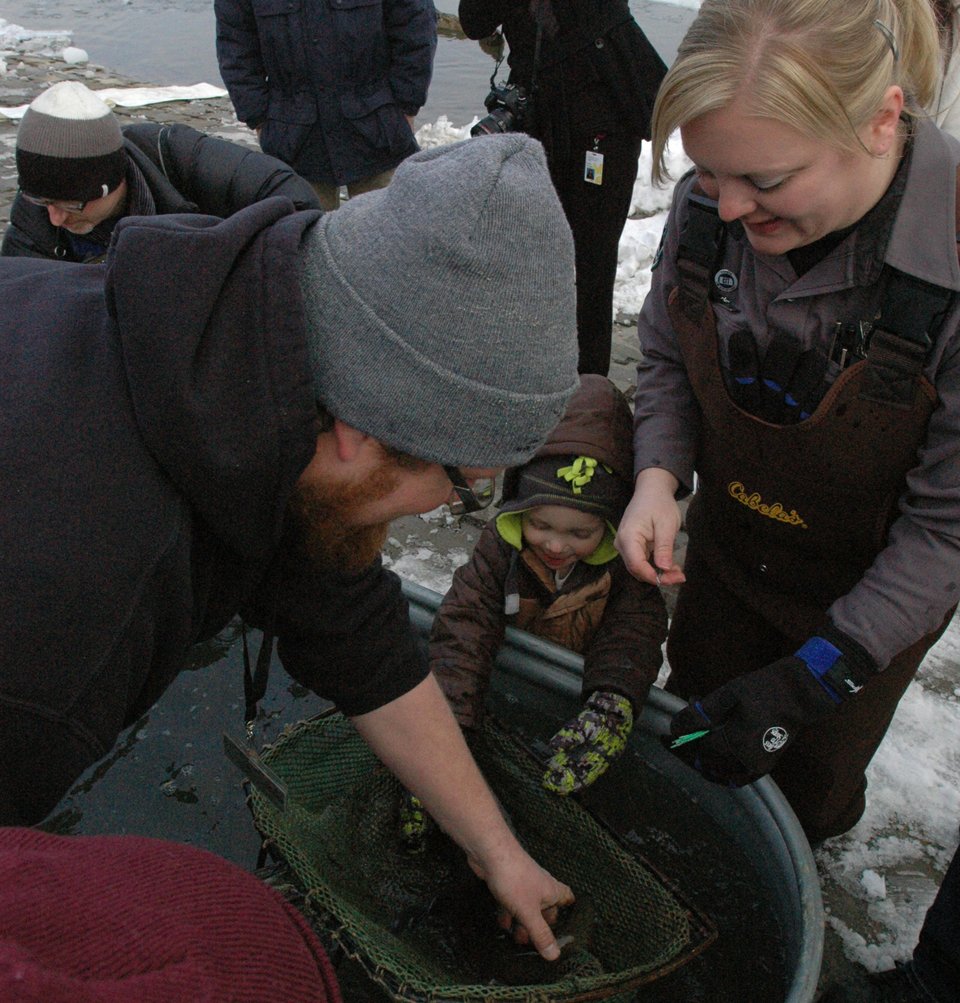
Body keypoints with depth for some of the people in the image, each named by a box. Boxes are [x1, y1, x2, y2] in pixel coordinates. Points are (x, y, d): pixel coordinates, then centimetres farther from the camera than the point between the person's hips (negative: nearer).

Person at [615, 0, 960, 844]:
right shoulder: (707, 206, -22)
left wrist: (807, 682, -29)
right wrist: (658, 476, -22)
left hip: (874, 593, -3)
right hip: (726, 553, 4)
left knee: (809, 782, 19)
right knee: (687, 727, 25)